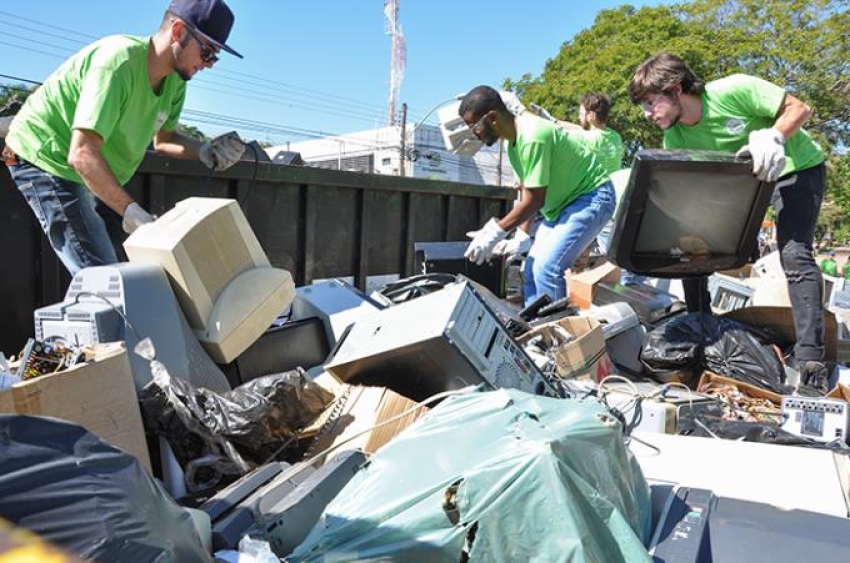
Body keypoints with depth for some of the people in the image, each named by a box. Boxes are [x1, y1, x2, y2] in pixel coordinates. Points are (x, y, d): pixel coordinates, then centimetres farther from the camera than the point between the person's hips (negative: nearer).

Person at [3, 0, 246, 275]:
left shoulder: (176, 79, -6)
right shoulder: (118, 61, -31)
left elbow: (163, 139, 7)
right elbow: (82, 154, -37)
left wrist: (205, 152, -13)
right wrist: (132, 212, -41)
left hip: (94, 176, 9)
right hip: (46, 160, -9)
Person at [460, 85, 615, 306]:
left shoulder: (533, 138, -27)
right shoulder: (513, 138, 1)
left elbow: (534, 200, -25)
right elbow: (525, 190, 5)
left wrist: (496, 232, -19)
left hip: (591, 196, -9)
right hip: (561, 202, 10)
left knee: (546, 267, -22)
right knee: (531, 269, 5)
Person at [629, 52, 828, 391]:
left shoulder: (733, 91, -28)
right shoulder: (674, 139, -12)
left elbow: (800, 109, -21)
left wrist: (773, 137, -39)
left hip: (795, 168, -5)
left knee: (795, 255, -22)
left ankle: (811, 359, -19)